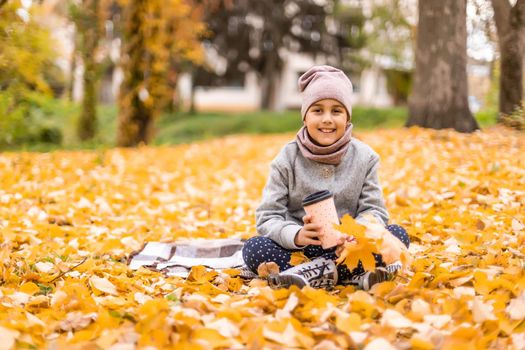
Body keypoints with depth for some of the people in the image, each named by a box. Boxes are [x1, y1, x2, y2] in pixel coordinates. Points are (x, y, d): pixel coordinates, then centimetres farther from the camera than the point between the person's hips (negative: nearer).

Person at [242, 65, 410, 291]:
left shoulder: (364, 157, 2)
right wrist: (296, 235, -30)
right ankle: (356, 275, -31)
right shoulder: (288, 158, -2)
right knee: (253, 248, -28)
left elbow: (374, 211, -3)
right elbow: (268, 217, -8)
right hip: (300, 250, -1)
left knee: (398, 235, -22)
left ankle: (307, 273, -27)